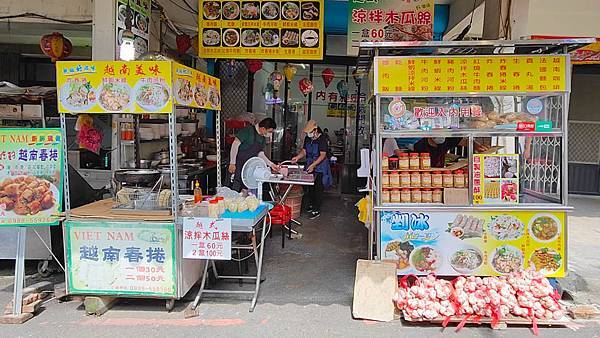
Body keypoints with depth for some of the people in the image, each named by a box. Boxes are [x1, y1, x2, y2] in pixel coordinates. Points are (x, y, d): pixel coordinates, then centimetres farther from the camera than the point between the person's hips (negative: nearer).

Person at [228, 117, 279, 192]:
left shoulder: (262, 139, 9)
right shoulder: (248, 131, -15)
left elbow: (260, 154, 15)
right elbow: (235, 145, -16)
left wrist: (271, 164, 5)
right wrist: (232, 163, -20)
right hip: (238, 165, -8)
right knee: (235, 190, -7)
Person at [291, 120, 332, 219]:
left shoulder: (322, 139, -14)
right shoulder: (307, 139, 9)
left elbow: (323, 155, -18)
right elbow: (304, 151, 13)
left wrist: (313, 165, -26)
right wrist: (297, 157, -8)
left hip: (320, 168, -7)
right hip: (310, 167, 7)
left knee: (318, 189, -4)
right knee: (310, 188, 12)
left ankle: (316, 210, 1)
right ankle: (312, 205, 28)